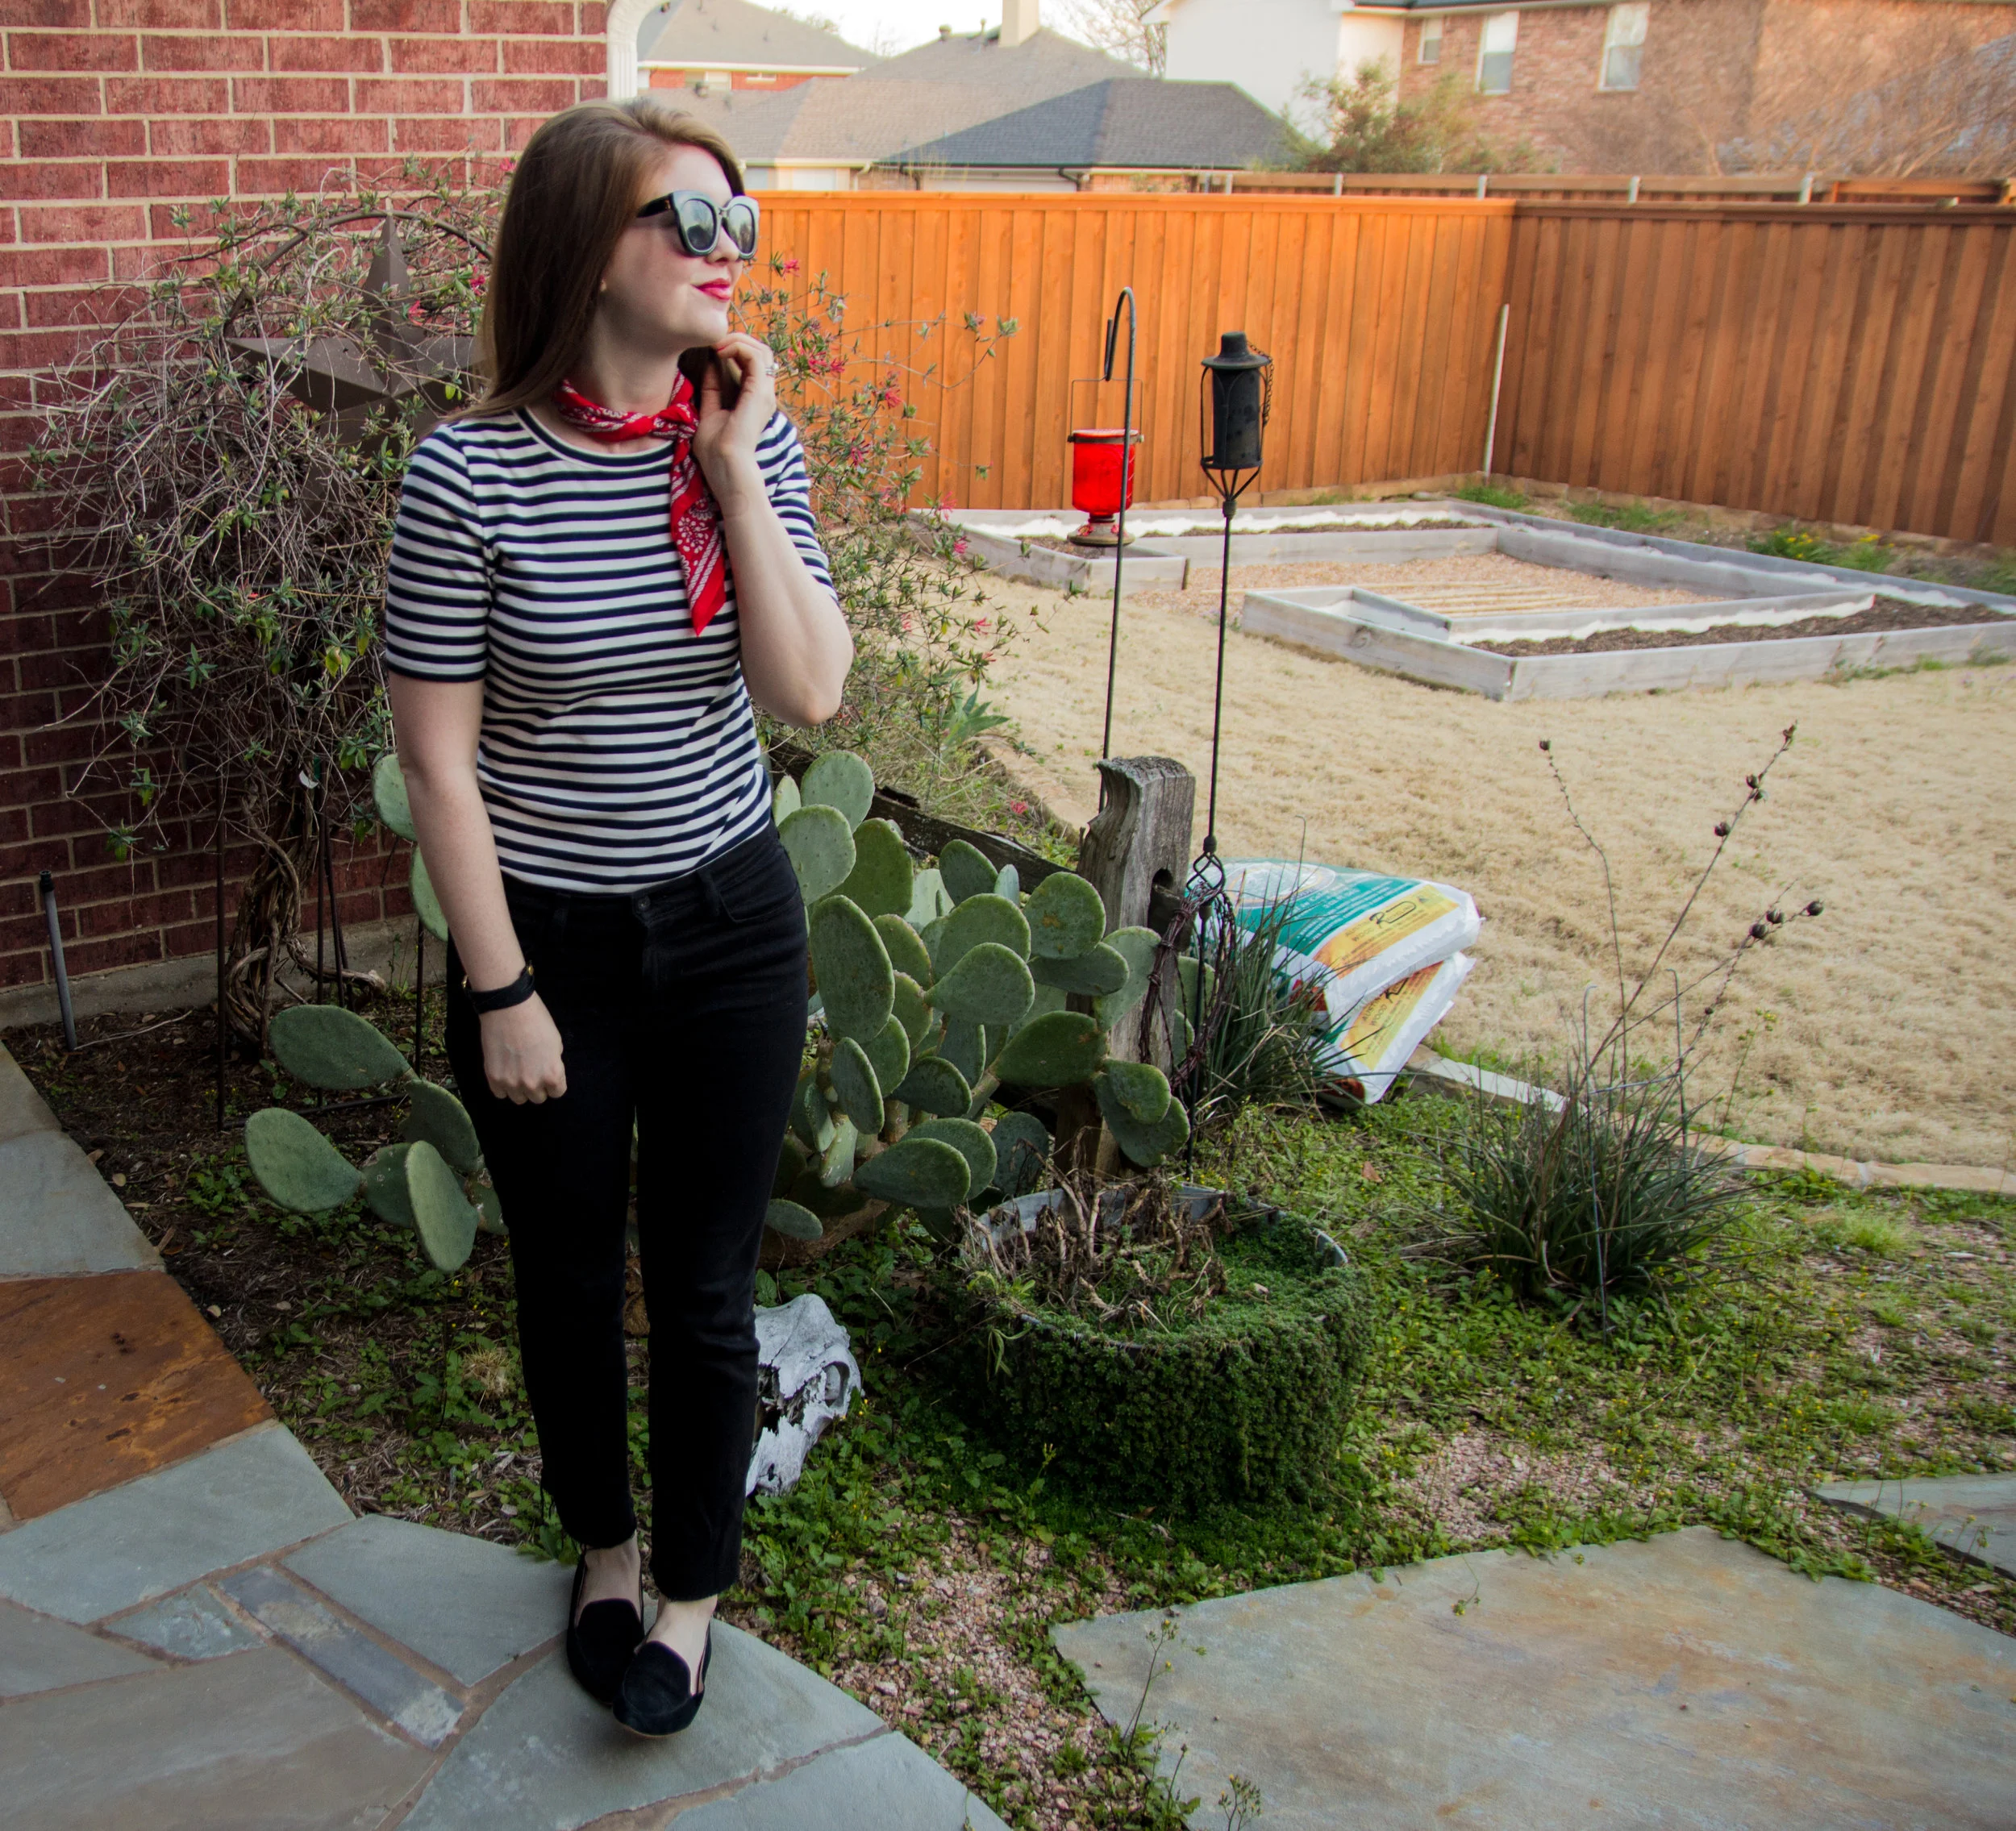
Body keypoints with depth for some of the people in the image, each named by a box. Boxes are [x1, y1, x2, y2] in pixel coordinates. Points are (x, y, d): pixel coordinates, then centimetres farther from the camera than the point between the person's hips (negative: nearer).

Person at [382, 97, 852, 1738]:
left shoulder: (749, 441, -5)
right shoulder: (474, 474, -16)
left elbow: (811, 694, -14)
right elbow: (440, 759, -12)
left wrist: (732, 464, -18)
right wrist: (502, 990, -10)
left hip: (731, 925, 2)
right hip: (548, 934, -2)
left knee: (705, 1289, 12)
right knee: (571, 1279, 17)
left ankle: (694, 1585, 36)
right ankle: (605, 1545, 44)